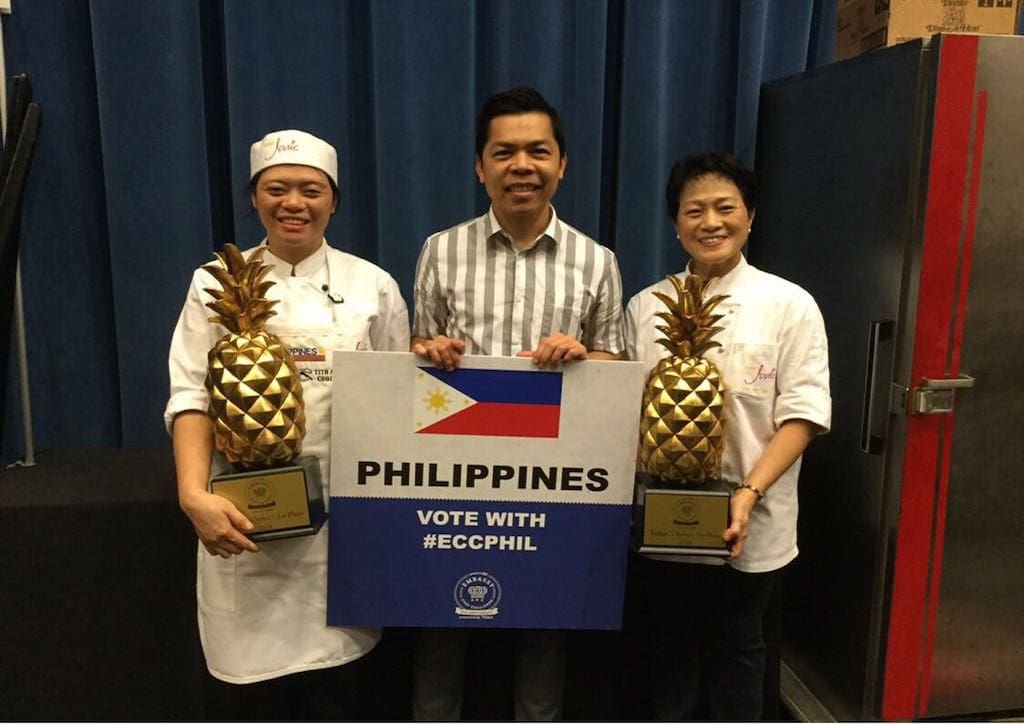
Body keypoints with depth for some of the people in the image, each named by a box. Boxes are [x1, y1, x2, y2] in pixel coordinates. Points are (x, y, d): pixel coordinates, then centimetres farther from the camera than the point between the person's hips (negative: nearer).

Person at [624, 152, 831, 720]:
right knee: (670, 650, 19)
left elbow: (802, 415, -9)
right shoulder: (645, 306, 5)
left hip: (747, 525, -2)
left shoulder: (789, 305, -5)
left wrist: (749, 492, -20)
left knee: (736, 652, 16)